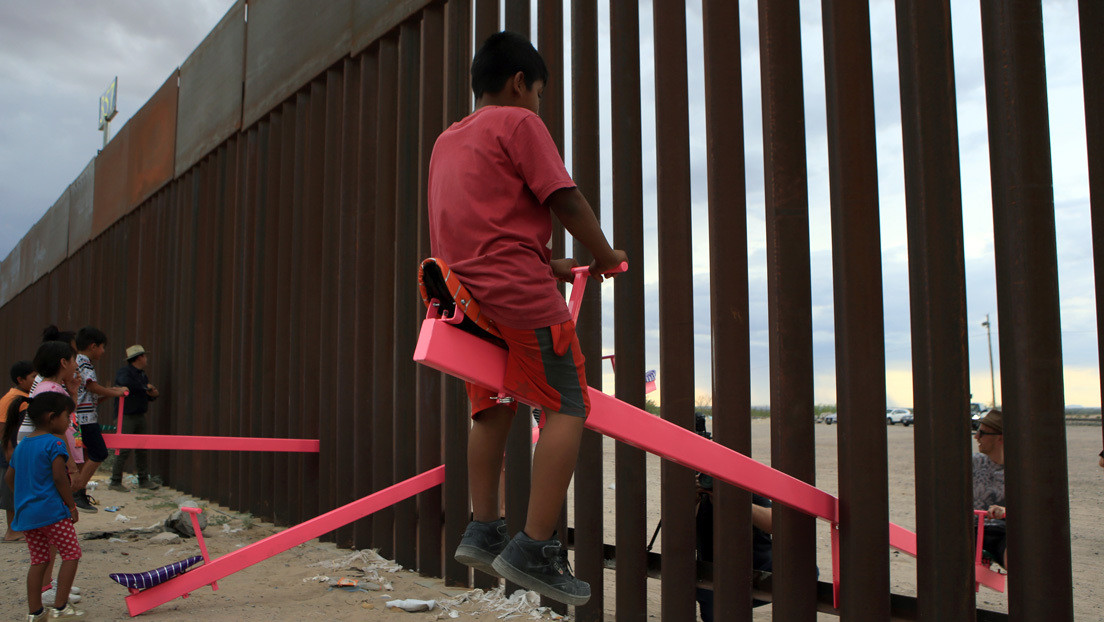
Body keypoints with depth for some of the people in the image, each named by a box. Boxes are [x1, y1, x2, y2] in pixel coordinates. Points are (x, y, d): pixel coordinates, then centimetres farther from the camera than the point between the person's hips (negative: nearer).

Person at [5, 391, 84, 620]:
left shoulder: (21, 445, 14)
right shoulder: (54, 443, -11)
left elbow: (9, 477, 18)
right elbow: (59, 477, -16)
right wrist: (72, 506, -9)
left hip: (25, 513, 8)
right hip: (52, 510, -8)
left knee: (39, 559, 14)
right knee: (71, 553, 2)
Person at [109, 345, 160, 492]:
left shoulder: (142, 374, 18)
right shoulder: (124, 371, -8)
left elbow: (148, 396, 25)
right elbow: (125, 383, -31)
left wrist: (153, 394, 1)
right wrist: (145, 387, -20)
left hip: (140, 416, 8)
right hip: (126, 417, -8)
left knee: (142, 448, 10)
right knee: (124, 449, -9)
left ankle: (144, 480, 18)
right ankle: (115, 482, -2)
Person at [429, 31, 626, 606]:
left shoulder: (447, 140, 23)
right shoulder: (518, 122, -1)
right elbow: (565, 201, -6)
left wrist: (548, 264, 22)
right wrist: (605, 256, 9)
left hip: (465, 288, 9)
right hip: (518, 290, -9)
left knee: (493, 405, 18)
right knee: (567, 406, -6)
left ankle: (482, 531, 15)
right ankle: (533, 549, -12)